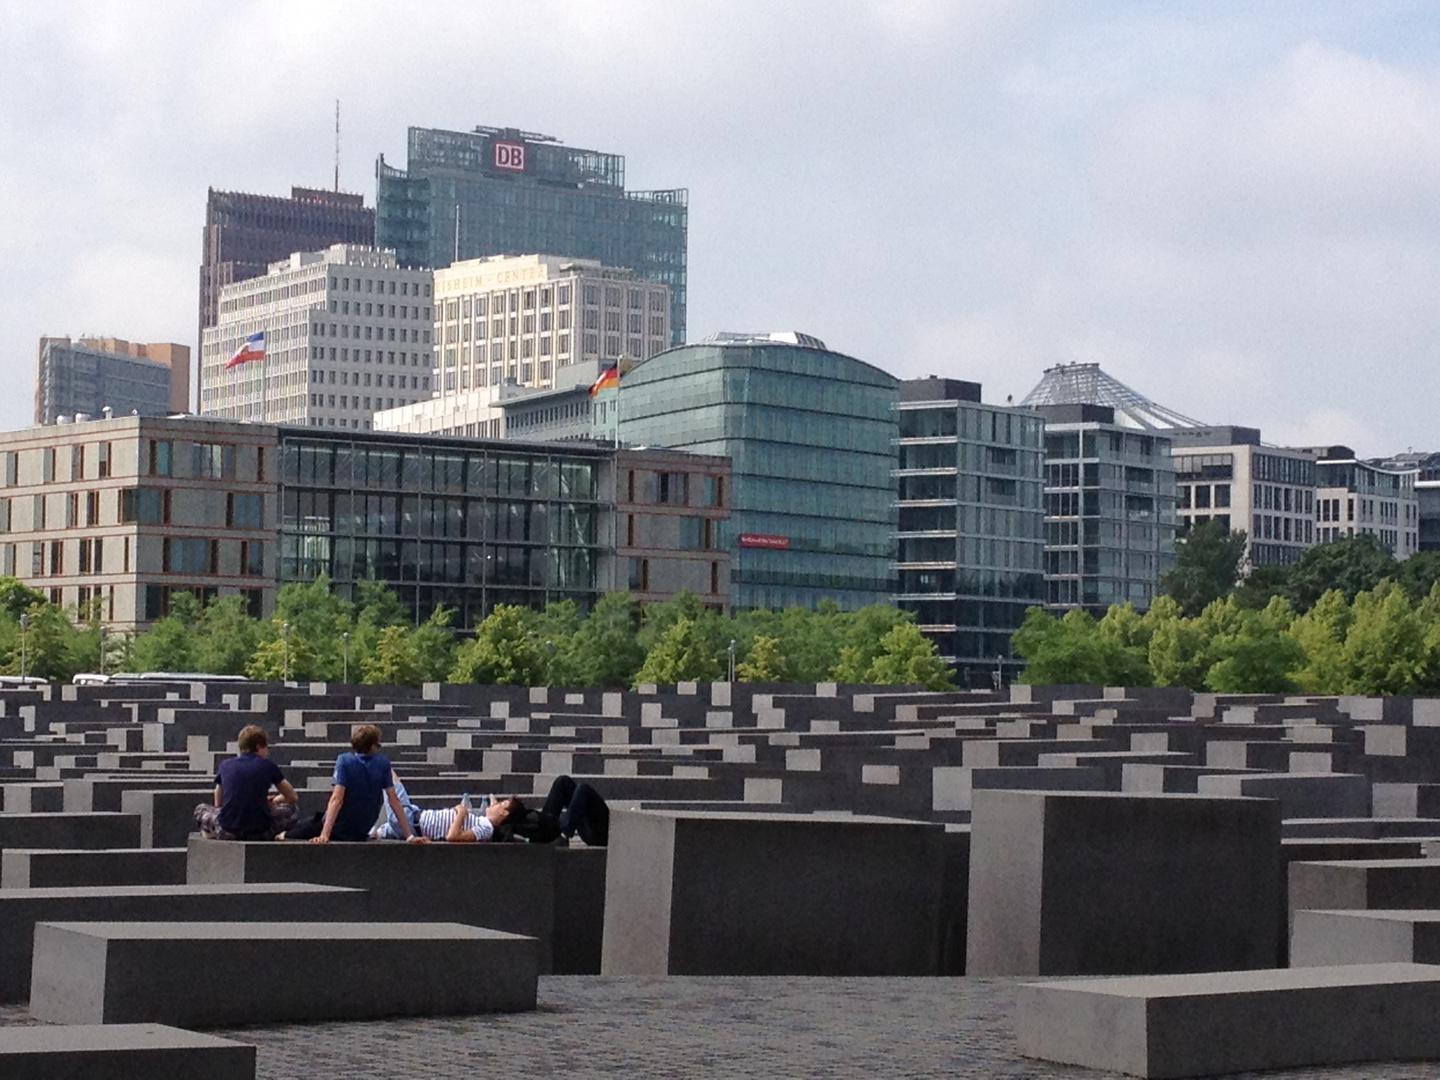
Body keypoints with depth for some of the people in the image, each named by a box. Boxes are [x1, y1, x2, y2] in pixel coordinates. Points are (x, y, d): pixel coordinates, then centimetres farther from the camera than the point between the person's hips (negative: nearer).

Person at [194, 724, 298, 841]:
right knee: (289, 808, 26)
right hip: (260, 832, -1)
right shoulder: (268, 765, 4)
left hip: (227, 831, 1)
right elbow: (292, 797, 13)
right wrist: (274, 800, 35)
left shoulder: (225, 765, 10)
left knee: (201, 809, 30)